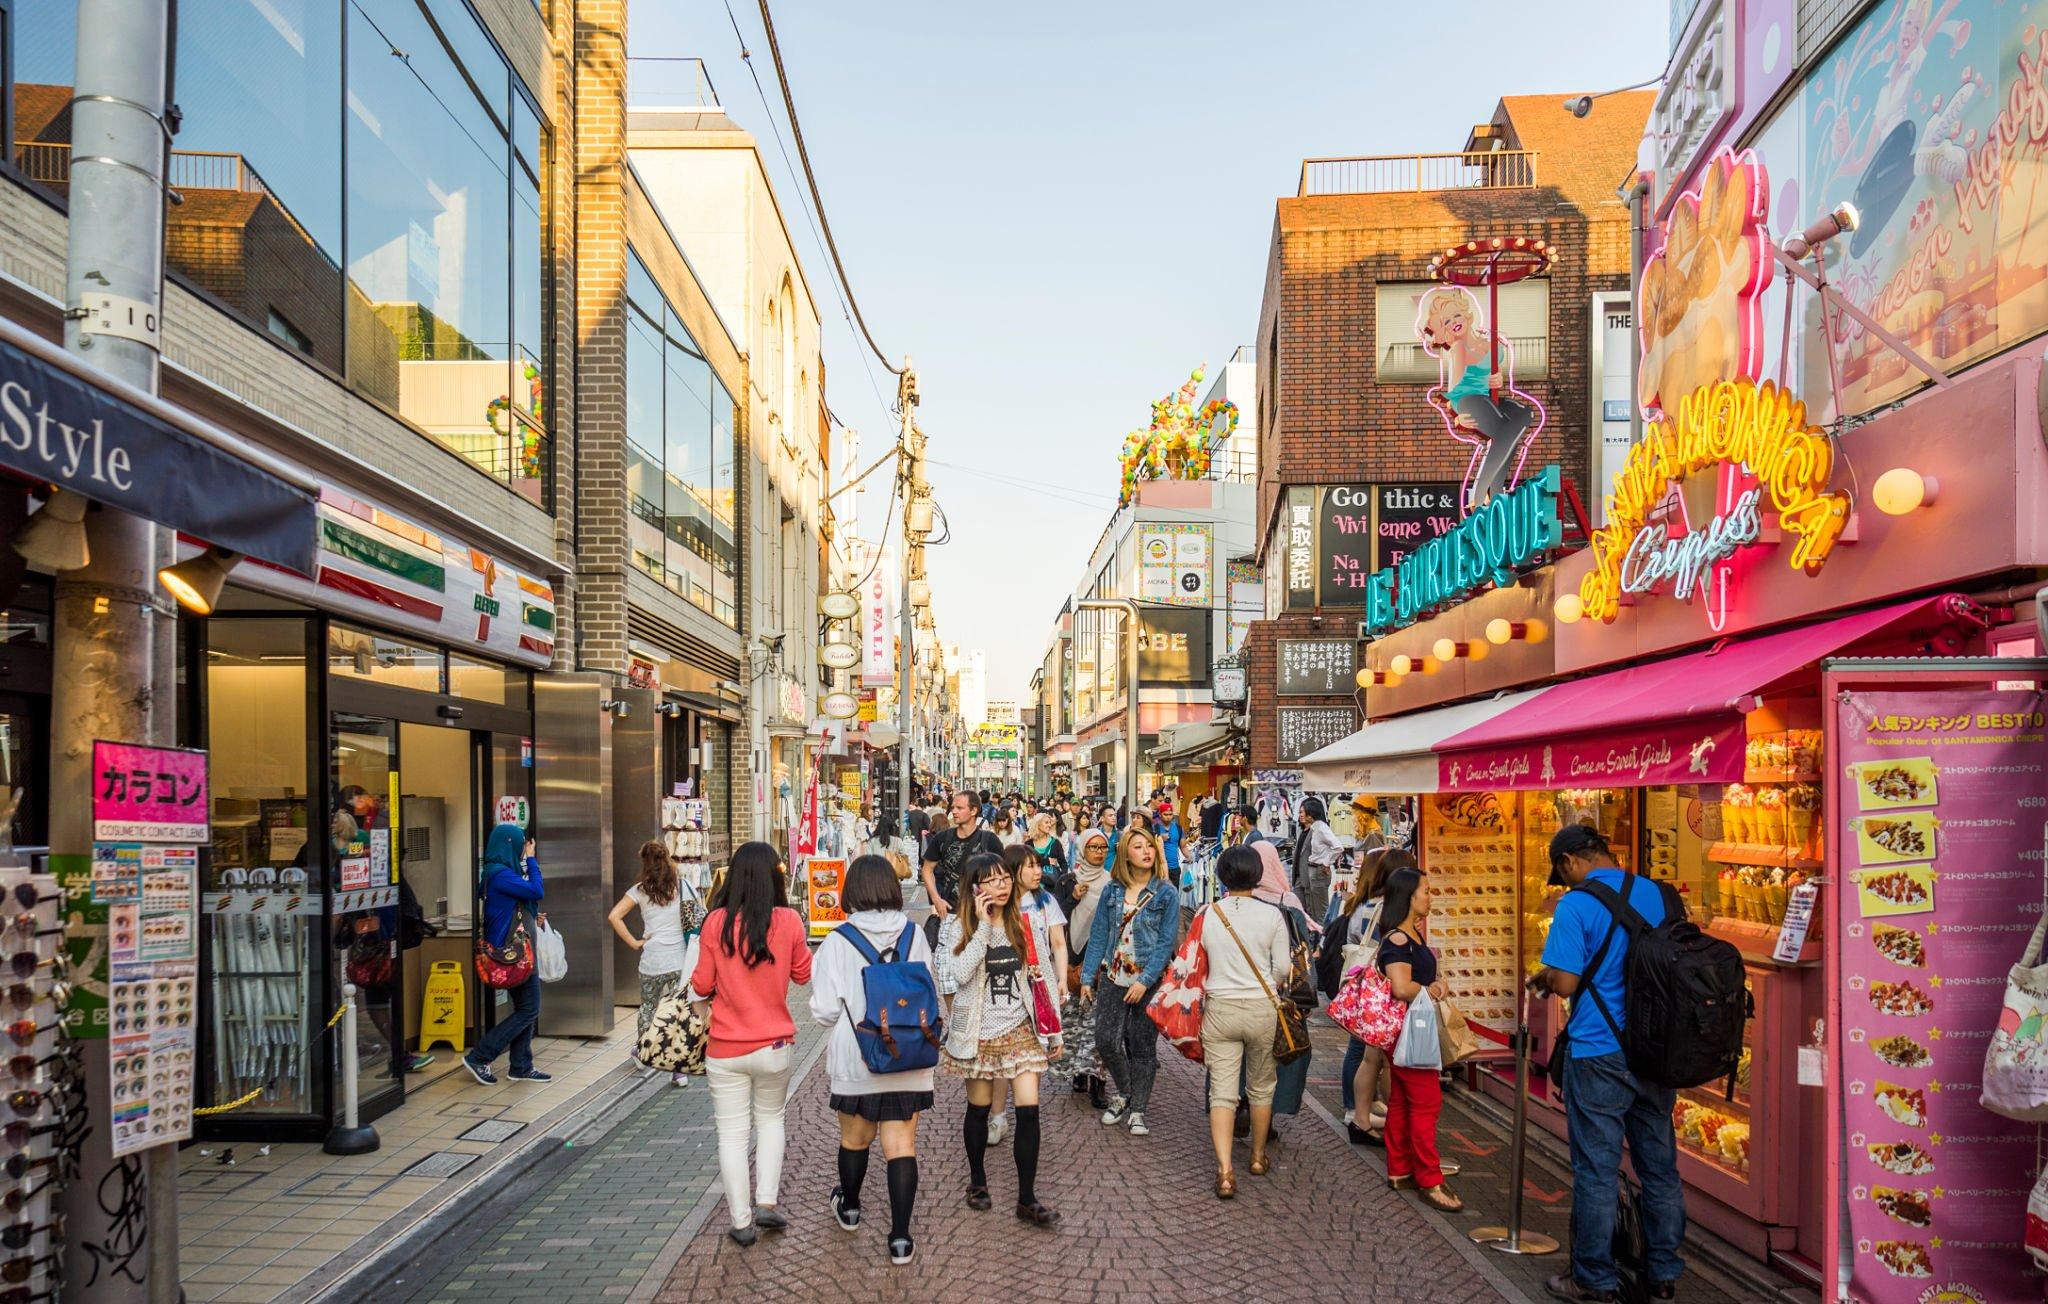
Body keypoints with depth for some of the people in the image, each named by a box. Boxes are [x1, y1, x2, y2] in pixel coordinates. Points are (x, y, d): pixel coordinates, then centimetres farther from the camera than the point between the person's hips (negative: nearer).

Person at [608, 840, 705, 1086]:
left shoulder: (640, 890, -1)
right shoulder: (685, 886, 1)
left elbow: (614, 916, -9)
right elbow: (703, 917, 1)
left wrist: (634, 943, -3)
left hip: (652, 962, 0)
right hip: (681, 961, 0)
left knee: (648, 1007, 23)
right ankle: (681, 1068, 2)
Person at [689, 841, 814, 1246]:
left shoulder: (717, 923, -11)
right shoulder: (788, 921, -11)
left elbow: (701, 986, -3)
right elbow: (803, 974, 4)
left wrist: (696, 991, 19)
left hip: (725, 1048, -1)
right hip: (774, 1045, 1)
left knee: (732, 1134, 10)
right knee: (770, 1120, 23)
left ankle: (742, 1222, 15)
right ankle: (767, 1203, 16)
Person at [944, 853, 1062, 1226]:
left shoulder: (1029, 922, 0)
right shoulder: (962, 927, -5)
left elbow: (1043, 976, 5)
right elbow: (960, 975, -21)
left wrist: (1054, 1028, 5)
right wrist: (983, 925, -21)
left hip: (1020, 1028, 1)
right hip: (979, 1031, -1)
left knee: (1029, 1111, -6)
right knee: (979, 1109, 9)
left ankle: (1027, 1198, 3)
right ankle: (977, 1182, 32)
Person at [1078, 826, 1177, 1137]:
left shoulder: (1167, 893, -4)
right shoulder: (1112, 890, 5)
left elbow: (1166, 942, -9)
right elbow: (1098, 935, 7)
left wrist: (1144, 981, -17)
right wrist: (1088, 977, 2)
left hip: (1149, 982, -2)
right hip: (1114, 978, 2)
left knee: (1142, 1047, 5)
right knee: (1105, 1040, -3)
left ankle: (1137, 1110, 18)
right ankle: (1124, 1092, 23)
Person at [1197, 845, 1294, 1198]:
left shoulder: (1207, 914, -4)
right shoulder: (1271, 914, -8)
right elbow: (1283, 969, -3)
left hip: (1219, 1008, 0)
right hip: (1263, 1009, 0)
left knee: (1221, 1091, 2)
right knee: (1261, 1086, 19)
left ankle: (1224, 1171, -9)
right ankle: (1258, 1156, 35)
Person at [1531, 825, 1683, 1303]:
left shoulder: (1575, 905, -13)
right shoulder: (1658, 895, 5)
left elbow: (1565, 983, -17)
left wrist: (1544, 978, 4)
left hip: (1599, 1055, -6)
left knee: (1596, 1170, 4)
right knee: (1659, 1165, 14)